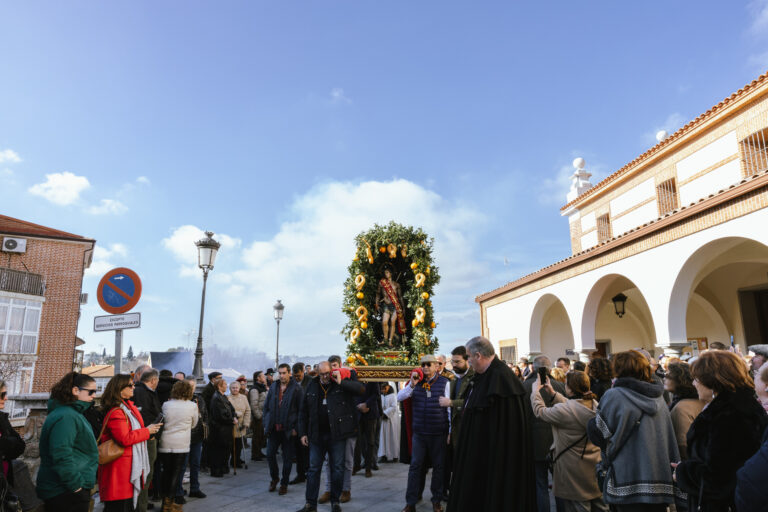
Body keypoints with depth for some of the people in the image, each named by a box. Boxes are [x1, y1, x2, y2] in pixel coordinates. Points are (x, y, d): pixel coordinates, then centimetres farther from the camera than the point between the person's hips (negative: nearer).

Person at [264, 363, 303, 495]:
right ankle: (274, 478, 31)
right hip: (273, 428, 4)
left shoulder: (296, 388, -7)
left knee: (287, 458, 6)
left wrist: (296, 428, -11)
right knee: (270, 454, 7)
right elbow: (266, 407, 12)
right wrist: (266, 424, 4)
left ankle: (284, 484, 22)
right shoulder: (273, 387, 7)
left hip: (288, 429, -4)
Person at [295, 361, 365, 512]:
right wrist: (303, 433, 7)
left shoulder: (342, 382, -4)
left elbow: (361, 389, -16)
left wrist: (341, 382, -20)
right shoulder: (311, 386, 5)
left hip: (337, 434, -2)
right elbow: (304, 412, 10)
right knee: (313, 469, 7)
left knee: (337, 468, 7)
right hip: (316, 435, 3)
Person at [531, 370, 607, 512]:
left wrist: (535, 391, 7)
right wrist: (553, 393, 23)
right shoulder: (595, 405, -3)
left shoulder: (565, 410, -25)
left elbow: (540, 411, -9)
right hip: (596, 468, 7)